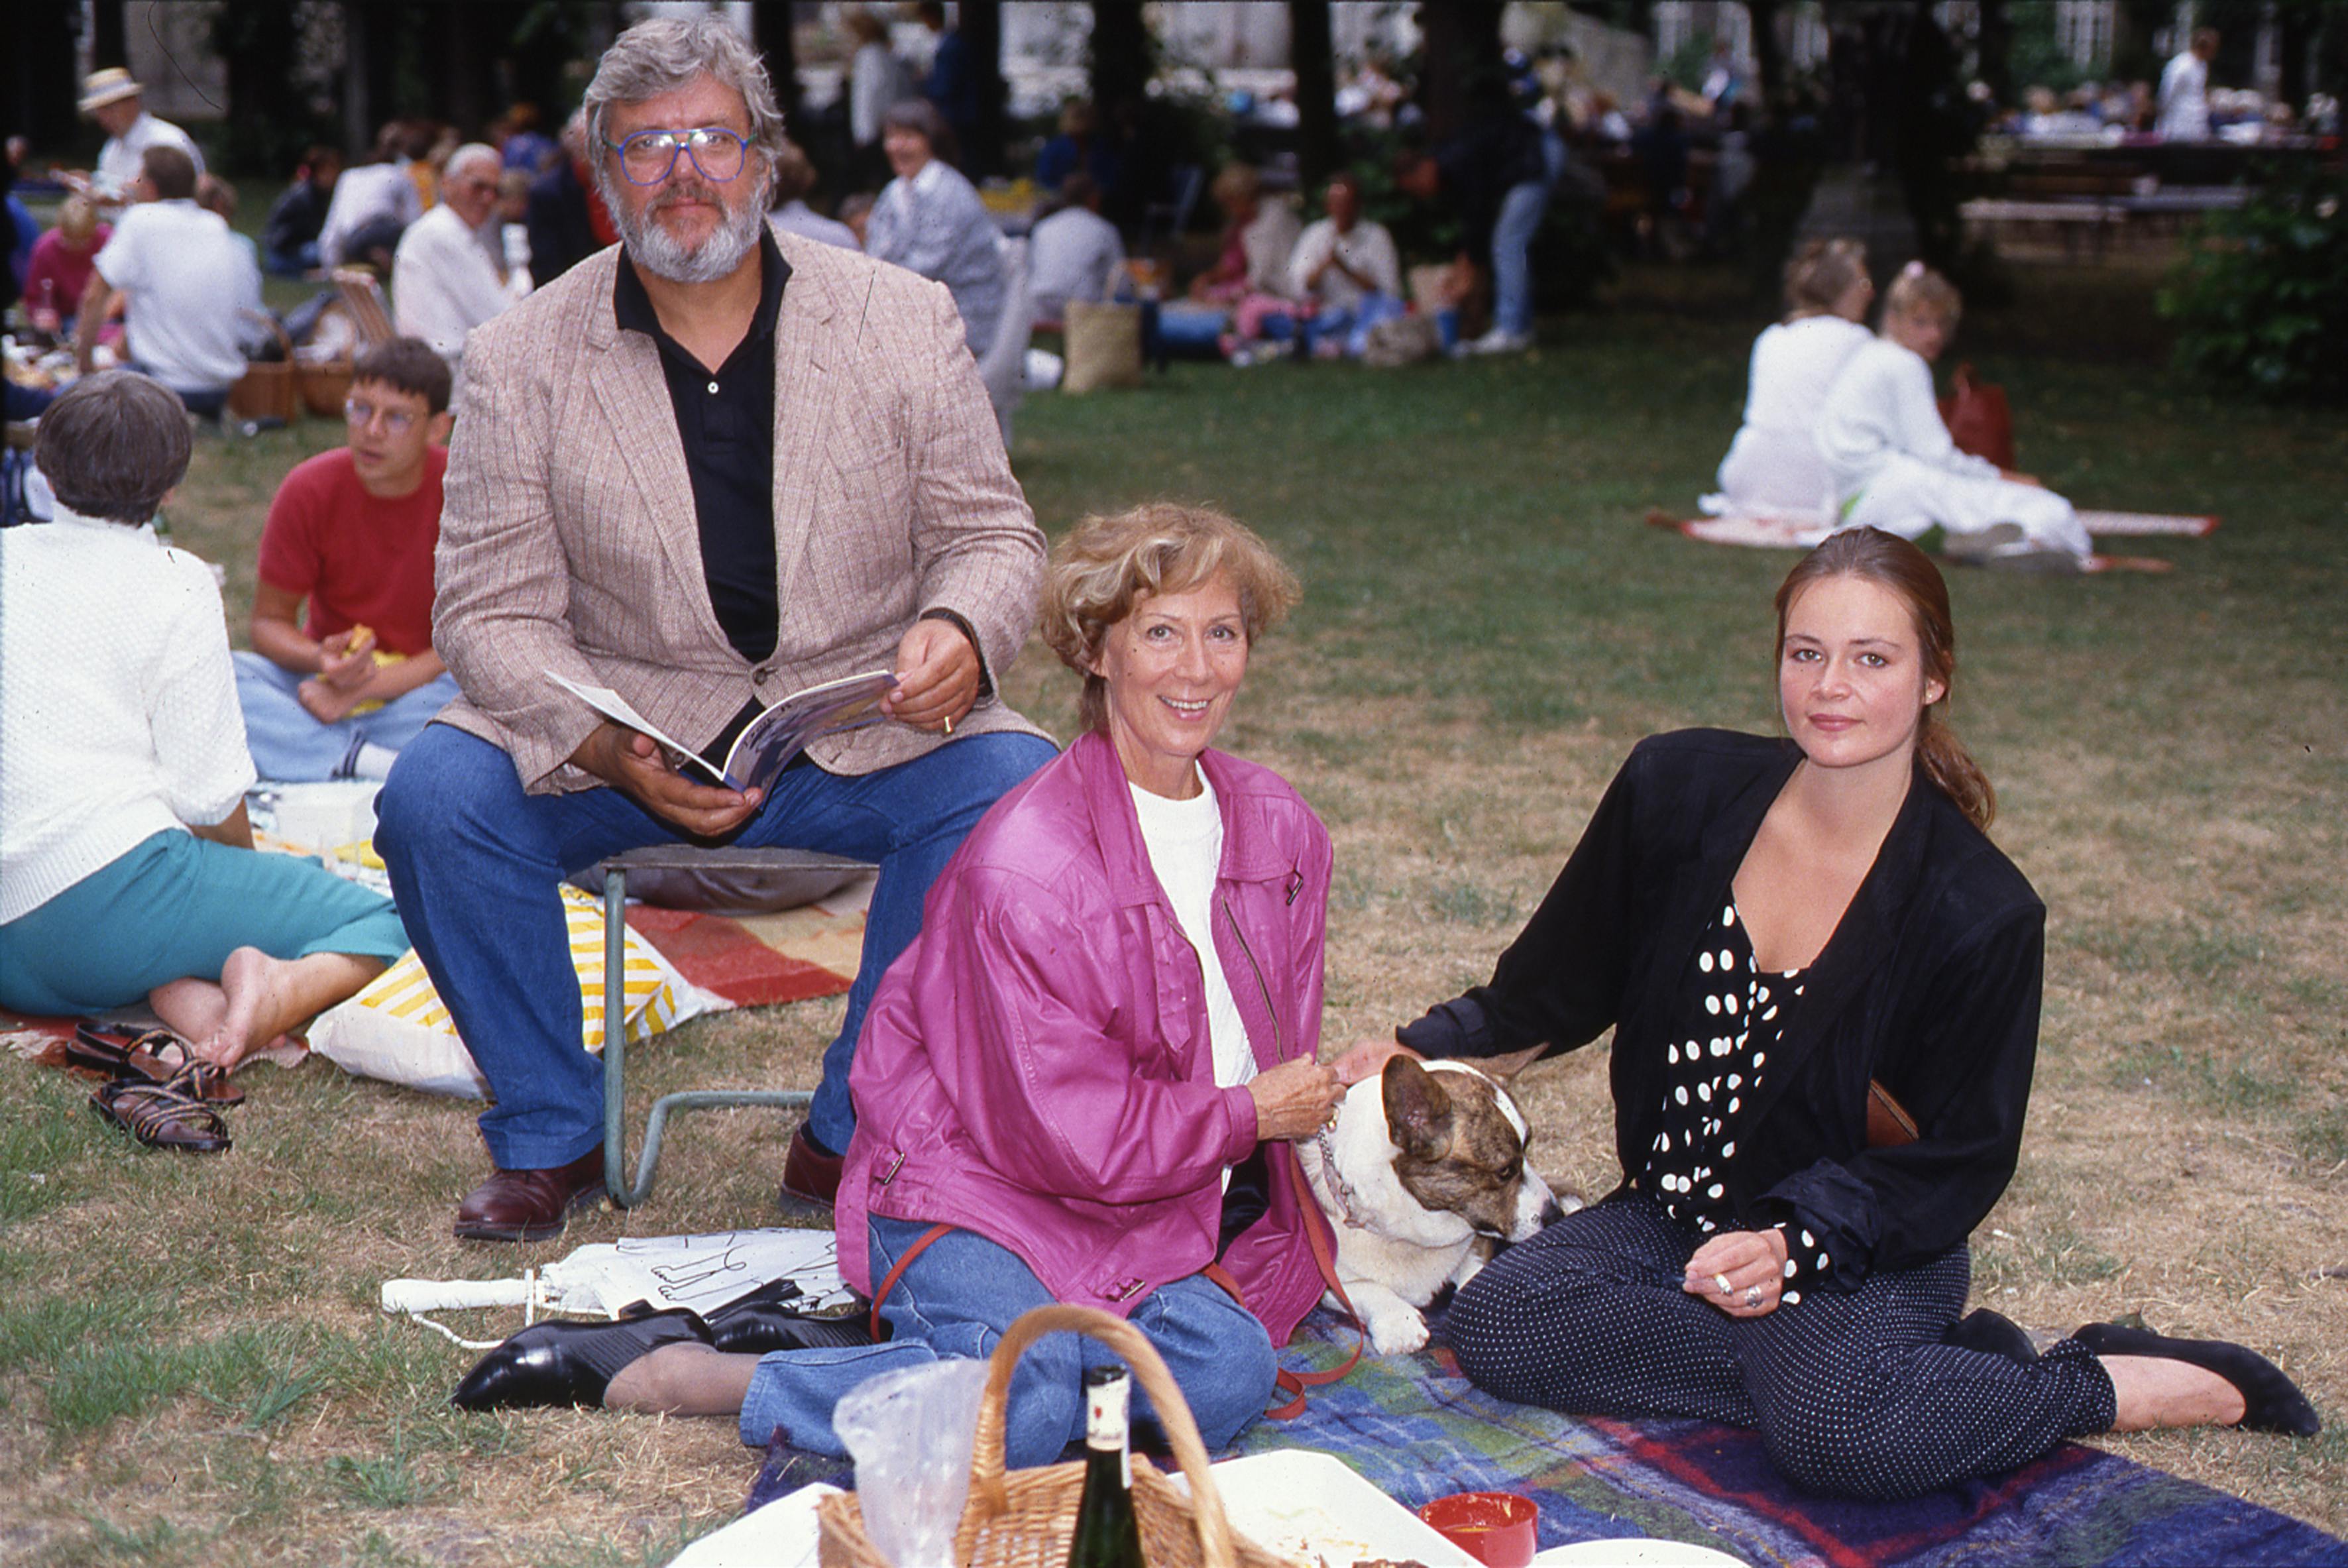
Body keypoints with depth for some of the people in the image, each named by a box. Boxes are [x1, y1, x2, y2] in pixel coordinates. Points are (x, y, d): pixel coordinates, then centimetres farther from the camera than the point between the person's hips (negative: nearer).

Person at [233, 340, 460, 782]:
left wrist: (365, 687, -22)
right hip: (330, 677, 3)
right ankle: (376, 762, -33)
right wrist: (321, 660, -23)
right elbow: (269, 620, 0)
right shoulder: (309, 490, -7)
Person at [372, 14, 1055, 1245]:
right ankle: (550, 1137, -2)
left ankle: (853, 1140, -10)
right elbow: (491, 608, -4)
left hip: (866, 727, 0)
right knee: (435, 796, -25)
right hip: (620, 725, 0)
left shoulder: (905, 321, 1)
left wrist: (961, 632, -21)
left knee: (1019, 786, -28)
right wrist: (611, 748, -24)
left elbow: (989, 533, 5)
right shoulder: (520, 360, -2)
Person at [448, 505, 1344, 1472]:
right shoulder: (1022, 867, -17)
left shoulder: (1281, 830, 7)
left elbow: (1285, 1061, 19)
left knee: (1231, 1371, -28)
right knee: (1023, 1409, -35)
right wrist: (1248, 1113, -5)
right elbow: (1075, 1137, -17)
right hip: (973, 1192, -6)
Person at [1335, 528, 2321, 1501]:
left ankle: (2114, 1384, -9)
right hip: (1678, 1215, 6)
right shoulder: (1680, 791, -4)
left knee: (1836, 1433, -36)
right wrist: (1421, 1049, 10)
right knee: (1496, 1326, -23)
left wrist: (1796, 1248, -23)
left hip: (1867, 1252, -6)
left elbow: (1955, 1163, -9)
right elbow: (1565, 981, 14)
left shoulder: (1981, 914, -15)